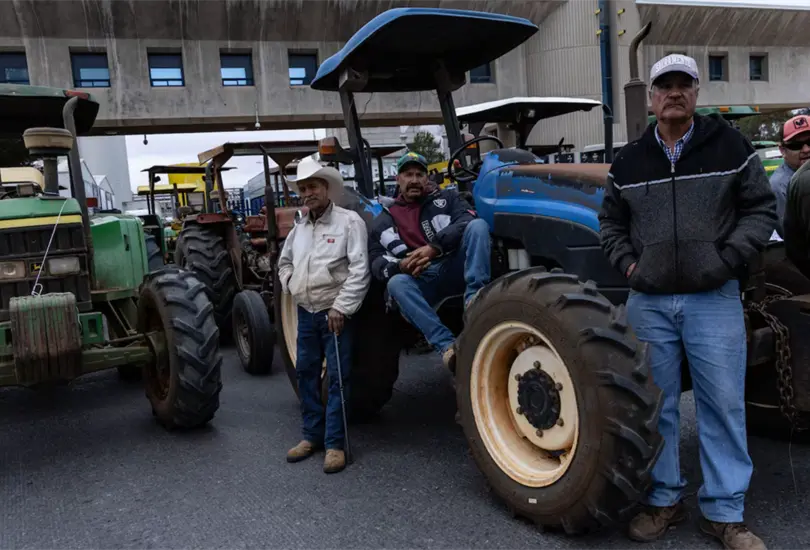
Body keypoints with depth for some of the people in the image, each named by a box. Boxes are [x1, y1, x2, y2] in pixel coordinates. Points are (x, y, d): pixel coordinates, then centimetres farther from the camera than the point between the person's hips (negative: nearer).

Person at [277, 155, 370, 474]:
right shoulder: (299, 228, 12)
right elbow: (284, 262, 29)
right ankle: (312, 436, 26)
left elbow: (360, 270, -15)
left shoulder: (349, 221, -8)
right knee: (306, 374, 12)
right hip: (306, 313, 7)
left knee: (337, 377, -1)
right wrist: (291, 287, 12)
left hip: (335, 313, -6)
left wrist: (341, 307, -18)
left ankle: (334, 444, 7)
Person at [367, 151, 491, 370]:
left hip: (457, 268, 0)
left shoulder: (446, 199, 14)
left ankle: (474, 298, -35)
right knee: (396, 283, -33)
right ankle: (446, 345, -41)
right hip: (421, 282, 1)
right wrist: (400, 266, -16)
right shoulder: (384, 222, 18)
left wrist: (434, 247, -20)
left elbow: (469, 221, -5)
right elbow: (376, 261, 9)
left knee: (478, 225, -23)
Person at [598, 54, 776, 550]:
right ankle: (664, 499, 26)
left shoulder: (730, 146, 1)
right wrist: (627, 262, 2)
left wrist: (726, 259, -10)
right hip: (649, 301, 2)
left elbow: (761, 209, 2)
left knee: (723, 403, 3)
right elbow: (611, 221, 17)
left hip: (713, 299, -2)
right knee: (656, 405, 10)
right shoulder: (629, 161, 8)